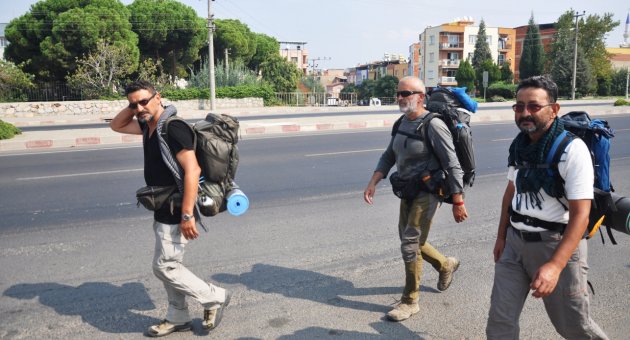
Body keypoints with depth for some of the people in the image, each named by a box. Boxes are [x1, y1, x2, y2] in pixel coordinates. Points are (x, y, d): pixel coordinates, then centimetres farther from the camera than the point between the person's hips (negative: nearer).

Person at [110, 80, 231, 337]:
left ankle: (215, 298, 14)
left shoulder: (173, 127, -22)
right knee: (169, 265, 16)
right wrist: (132, 106, 5)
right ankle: (177, 318, 31)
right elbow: (116, 126, 24)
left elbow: (192, 171, -27)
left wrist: (187, 215, -29)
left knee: (164, 267, -1)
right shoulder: (148, 125, 8)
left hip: (176, 213, -10)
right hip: (164, 211, 10)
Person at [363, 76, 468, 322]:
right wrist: (373, 183, -3)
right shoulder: (402, 122, 5)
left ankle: (410, 301, 12)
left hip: (427, 193, -8)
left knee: (410, 245, -6)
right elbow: (389, 156, 10)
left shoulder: (433, 125, -19)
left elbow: (453, 166, -18)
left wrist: (458, 203, -17)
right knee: (408, 240, 18)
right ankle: (446, 265, 44)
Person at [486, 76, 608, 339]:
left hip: (556, 244, -5)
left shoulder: (572, 149, -18)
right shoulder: (519, 145, 3)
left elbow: (580, 213, -22)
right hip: (515, 241, 5)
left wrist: (555, 265, -30)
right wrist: (501, 236, 16)